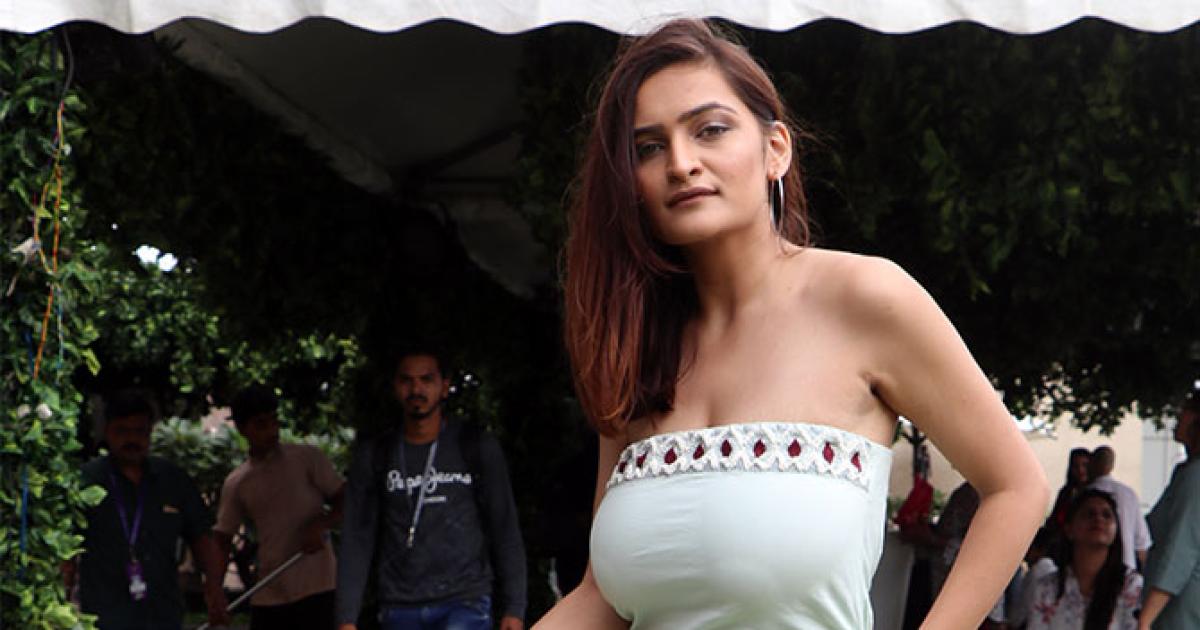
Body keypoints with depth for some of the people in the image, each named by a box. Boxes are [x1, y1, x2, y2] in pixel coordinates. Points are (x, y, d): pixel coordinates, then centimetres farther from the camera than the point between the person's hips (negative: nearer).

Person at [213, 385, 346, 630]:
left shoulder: (307, 458, 0)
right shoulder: (235, 484, 7)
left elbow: (344, 501, 3)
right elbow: (222, 538, 9)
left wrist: (320, 525, -17)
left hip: (317, 588, -3)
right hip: (269, 595, 3)